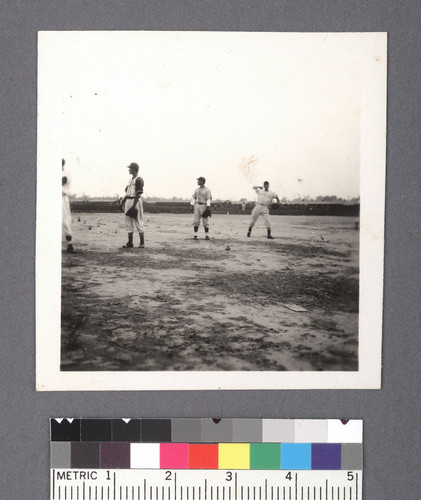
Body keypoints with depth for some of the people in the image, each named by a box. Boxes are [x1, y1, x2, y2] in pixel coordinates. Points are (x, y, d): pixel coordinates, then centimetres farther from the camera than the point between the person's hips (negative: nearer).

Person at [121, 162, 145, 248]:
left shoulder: (139, 180, -9)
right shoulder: (130, 180, 19)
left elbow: (138, 194, -16)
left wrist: (134, 205, -22)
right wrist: (123, 202, 12)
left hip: (136, 201, -9)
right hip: (128, 201, 9)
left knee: (138, 222, -4)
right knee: (128, 222, 5)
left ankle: (142, 243, 2)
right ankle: (130, 242, 8)